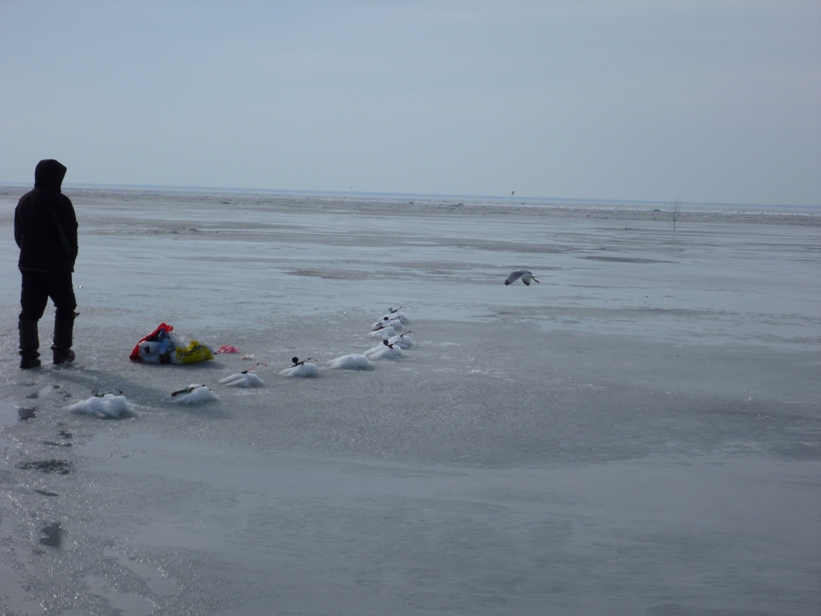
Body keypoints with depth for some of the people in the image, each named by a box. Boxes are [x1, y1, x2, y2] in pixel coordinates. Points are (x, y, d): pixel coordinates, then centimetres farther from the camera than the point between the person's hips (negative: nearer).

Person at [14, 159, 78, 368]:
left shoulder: (24, 201, 7)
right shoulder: (60, 202, -14)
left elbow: (18, 234, 13)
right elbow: (70, 234, -12)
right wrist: (69, 257, 3)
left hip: (28, 264, 5)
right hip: (57, 266, -5)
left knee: (29, 310, 6)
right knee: (65, 307, 10)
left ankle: (28, 354, -1)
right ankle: (61, 351, 11)